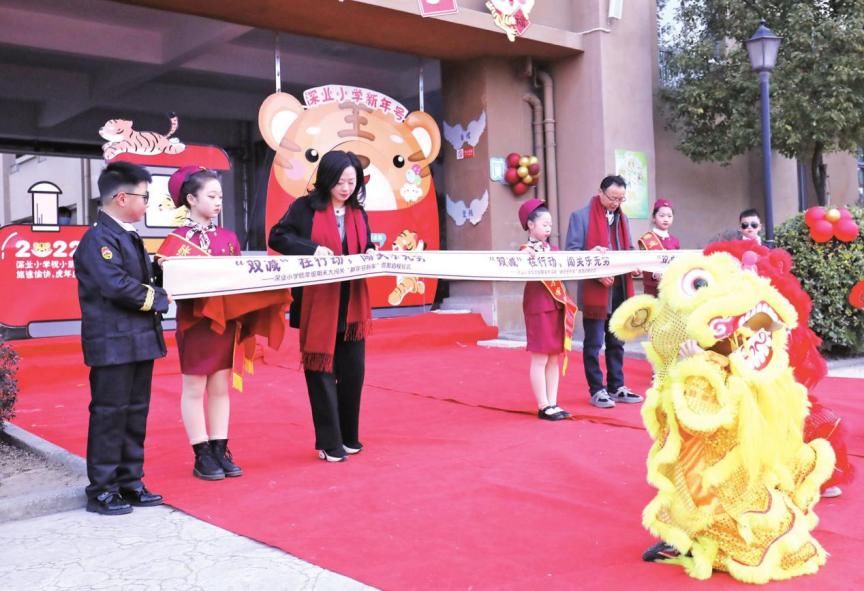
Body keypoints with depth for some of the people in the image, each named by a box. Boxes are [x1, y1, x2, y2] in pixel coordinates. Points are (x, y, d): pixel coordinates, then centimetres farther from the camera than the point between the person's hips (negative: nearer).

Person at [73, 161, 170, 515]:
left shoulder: (130, 237, 16)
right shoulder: (98, 239, -14)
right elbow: (117, 286, -24)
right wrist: (161, 299, -14)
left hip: (140, 339, 9)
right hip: (113, 343, -9)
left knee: (136, 412, 13)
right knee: (110, 413, -1)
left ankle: (130, 482, 24)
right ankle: (101, 490, 10)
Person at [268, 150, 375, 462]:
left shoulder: (357, 212, 10)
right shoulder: (305, 207, -5)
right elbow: (277, 237, -8)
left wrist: (370, 254, -5)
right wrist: (312, 248, -21)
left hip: (352, 305, 5)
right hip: (318, 305, -5)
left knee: (353, 370, 9)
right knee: (321, 371, 2)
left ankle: (349, 436, 24)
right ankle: (329, 442, 11)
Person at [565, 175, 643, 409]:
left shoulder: (622, 218, 16)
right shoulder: (581, 216, -5)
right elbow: (572, 252, -11)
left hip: (620, 290, 6)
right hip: (595, 290, -6)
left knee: (616, 342, 12)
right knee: (594, 343, 2)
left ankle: (616, 387, 21)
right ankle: (597, 390, 10)